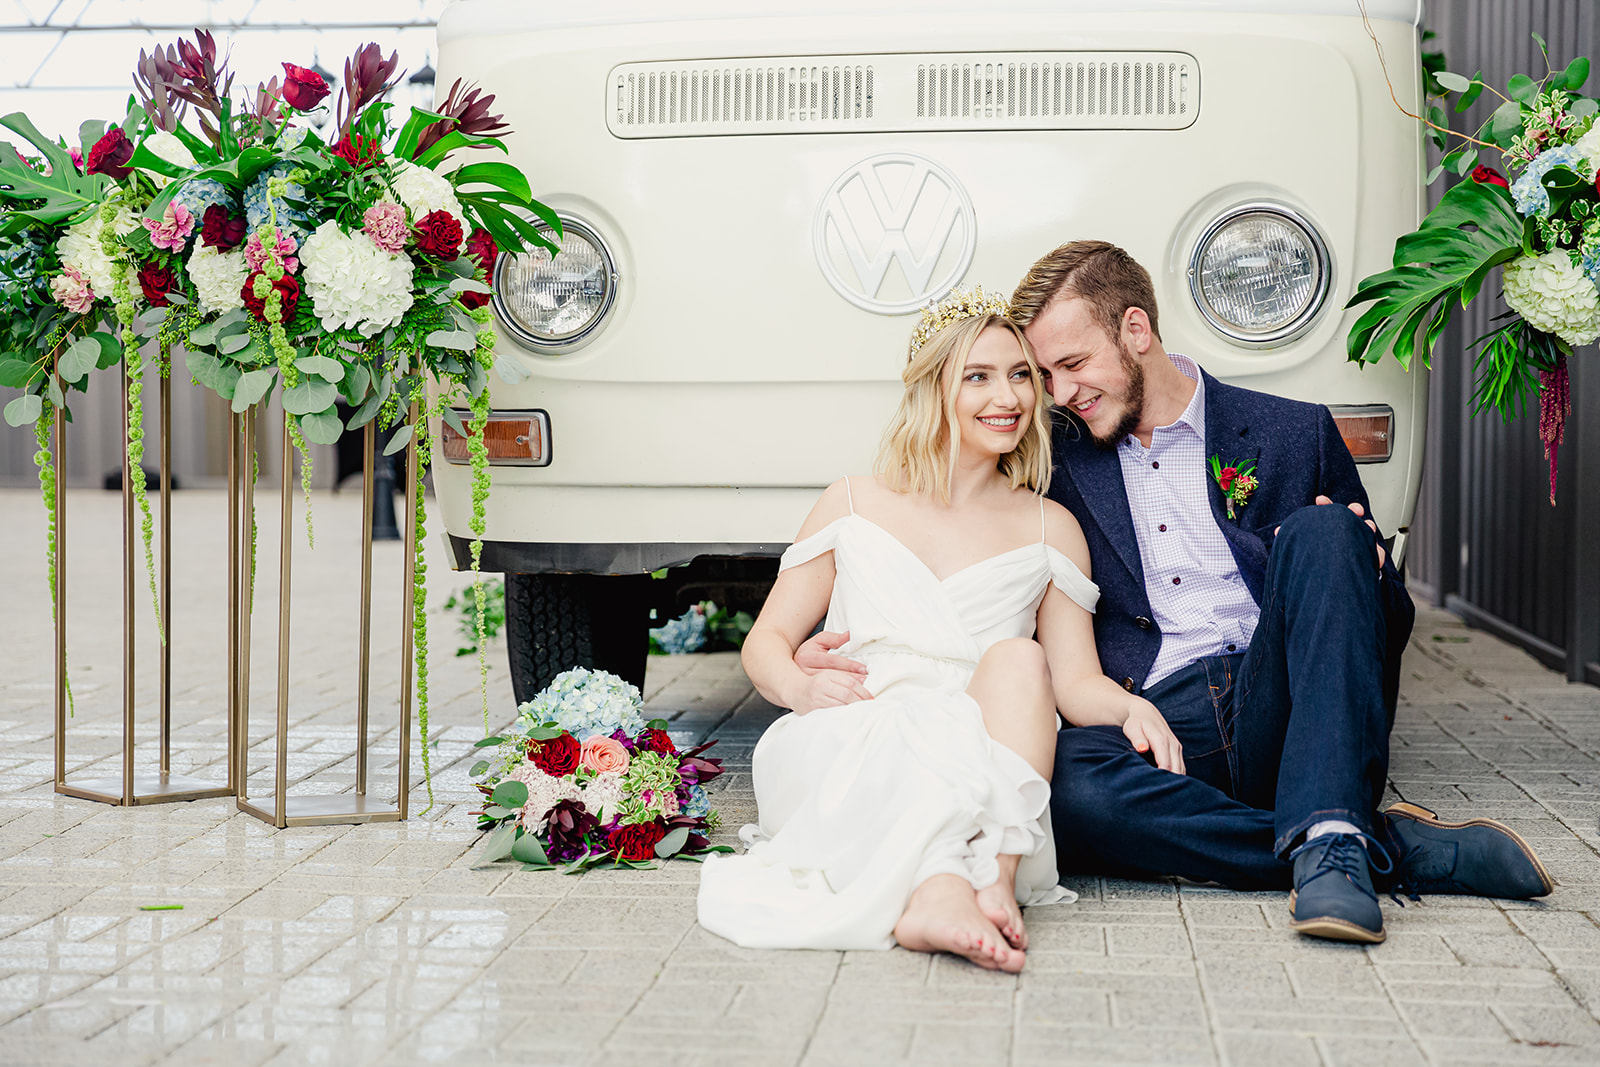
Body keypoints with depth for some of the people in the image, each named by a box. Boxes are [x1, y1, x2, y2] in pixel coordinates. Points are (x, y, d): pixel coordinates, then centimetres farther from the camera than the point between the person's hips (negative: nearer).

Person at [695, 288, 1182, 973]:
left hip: (977, 768, 1)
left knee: (1017, 659, -31)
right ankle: (948, 886, -58)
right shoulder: (853, 506, 17)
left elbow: (1075, 679, 11)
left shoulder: (1050, 530, 19)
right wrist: (803, 686, -9)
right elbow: (767, 640, 16)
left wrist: (1131, 707, -13)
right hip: (841, 747, -1)